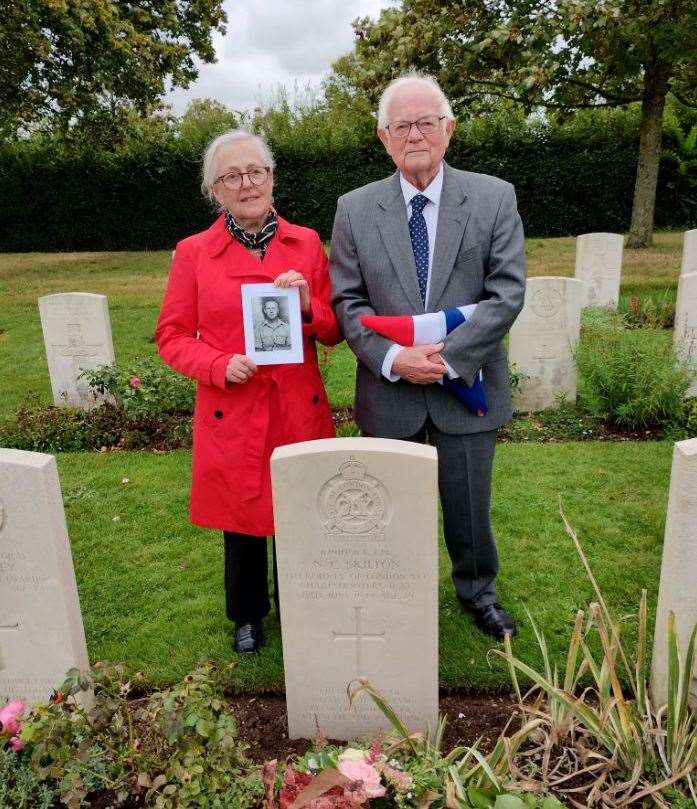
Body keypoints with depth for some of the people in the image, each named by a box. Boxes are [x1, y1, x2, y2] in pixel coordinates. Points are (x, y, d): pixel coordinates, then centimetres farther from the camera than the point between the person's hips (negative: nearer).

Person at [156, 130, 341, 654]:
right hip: (231, 416, -1)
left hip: (300, 411, 2)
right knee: (243, 521, 13)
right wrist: (220, 366, -15)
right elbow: (172, 336, 2)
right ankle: (247, 616, 40)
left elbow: (334, 332, 7)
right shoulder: (193, 253, -1)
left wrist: (307, 306, -14)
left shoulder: (307, 243, 4)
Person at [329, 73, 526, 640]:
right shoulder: (355, 209, 1)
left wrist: (448, 357, -18)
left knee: (469, 504, 16)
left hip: (467, 387, 0)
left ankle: (477, 589, 43)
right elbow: (347, 300, -2)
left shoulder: (494, 198, -3)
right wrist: (392, 357, -18)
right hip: (389, 390, 1)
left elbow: (507, 293, -9)